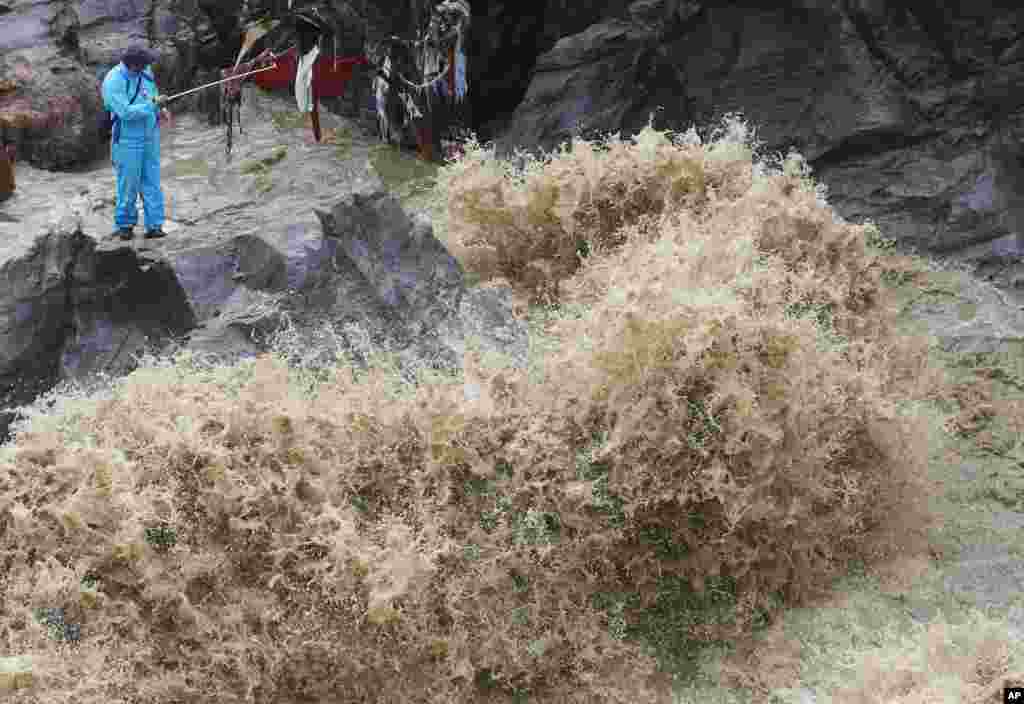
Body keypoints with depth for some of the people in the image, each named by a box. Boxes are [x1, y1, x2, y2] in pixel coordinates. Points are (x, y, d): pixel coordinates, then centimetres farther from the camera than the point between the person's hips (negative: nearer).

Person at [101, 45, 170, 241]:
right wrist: (152, 104, -21)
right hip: (128, 139, -5)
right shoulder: (113, 82, -19)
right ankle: (124, 225, 20)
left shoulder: (145, 72, 1)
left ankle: (154, 225, 8)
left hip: (150, 136, 5)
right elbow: (126, 112, -25)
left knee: (151, 182, 5)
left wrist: (160, 111, 0)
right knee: (129, 184, 3)